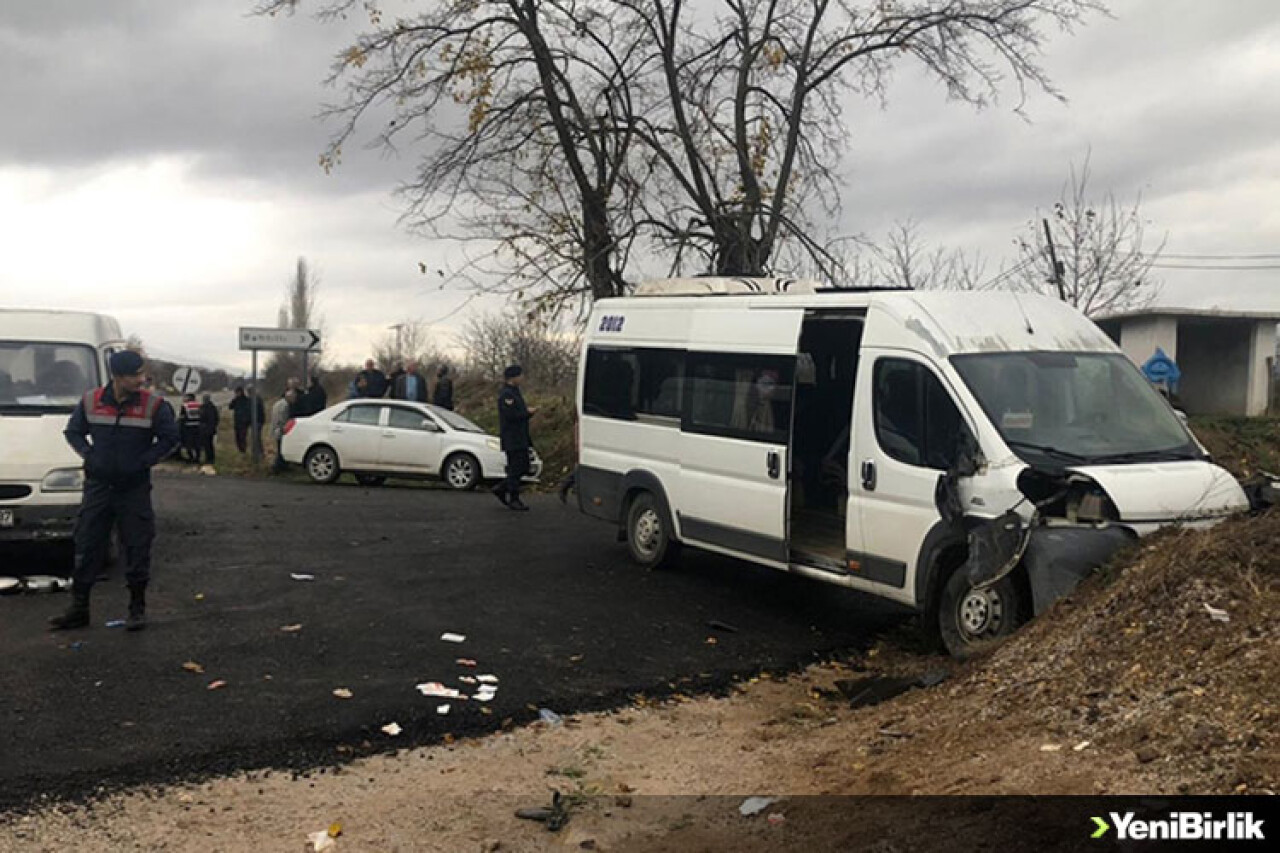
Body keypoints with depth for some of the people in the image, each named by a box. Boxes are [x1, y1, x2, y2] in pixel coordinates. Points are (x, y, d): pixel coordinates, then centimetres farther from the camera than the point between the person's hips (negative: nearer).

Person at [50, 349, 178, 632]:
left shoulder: (154, 405, -6)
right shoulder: (91, 402, 0)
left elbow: (170, 438, -1)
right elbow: (73, 432, 13)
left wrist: (143, 461, -10)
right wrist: (88, 455, -3)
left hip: (135, 489, -2)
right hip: (97, 486, 2)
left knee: (137, 549, 1)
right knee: (87, 547, 5)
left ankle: (137, 608, 14)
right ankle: (78, 609, 16)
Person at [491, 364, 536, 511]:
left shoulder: (514, 392, 17)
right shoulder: (506, 394, -15)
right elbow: (511, 415, -23)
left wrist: (528, 411, 8)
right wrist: (528, 412, -14)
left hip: (520, 438, 10)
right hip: (512, 439, -10)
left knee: (523, 468, 12)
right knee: (516, 469, -4)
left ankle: (500, 489, 20)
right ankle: (514, 499, 4)